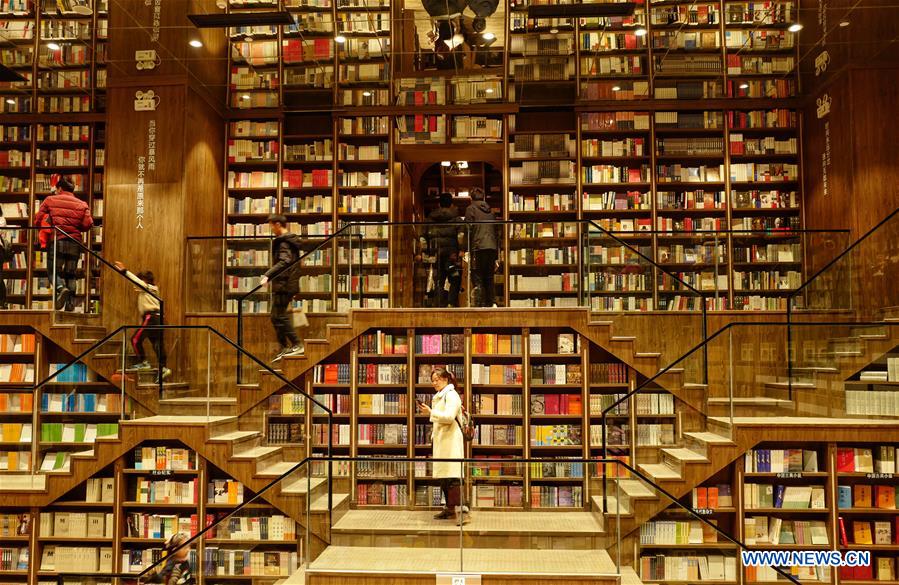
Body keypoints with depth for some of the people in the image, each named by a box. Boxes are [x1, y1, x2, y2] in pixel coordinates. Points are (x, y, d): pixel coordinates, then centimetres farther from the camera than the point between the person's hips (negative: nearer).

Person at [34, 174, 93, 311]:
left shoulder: (50, 200, 6)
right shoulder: (82, 205, 10)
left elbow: (37, 221, 4)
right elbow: (87, 224, 0)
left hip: (56, 240, -2)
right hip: (75, 243, 2)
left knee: (53, 271, 7)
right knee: (70, 275, 9)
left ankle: (61, 288, -24)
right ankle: (70, 305, 2)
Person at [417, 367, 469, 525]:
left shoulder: (451, 395, -8)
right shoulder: (439, 396, 20)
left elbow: (449, 417, -20)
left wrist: (430, 412, -19)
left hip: (450, 441, -9)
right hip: (440, 441, 9)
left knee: (452, 476, -15)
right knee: (443, 476, 12)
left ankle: (462, 511, -17)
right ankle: (449, 509, 20)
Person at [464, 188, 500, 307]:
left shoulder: (471, 209, 3)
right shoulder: (490, 210, 19)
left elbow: (469, 231, -6)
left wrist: (469, 252, -5)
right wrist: (496, 256, 22)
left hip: (479, 248, -5)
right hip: (492, 248, 5)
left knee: (478, 279, -3)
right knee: (489, 279, 12)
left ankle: (481, 305, -9)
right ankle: (492, 303, 10)